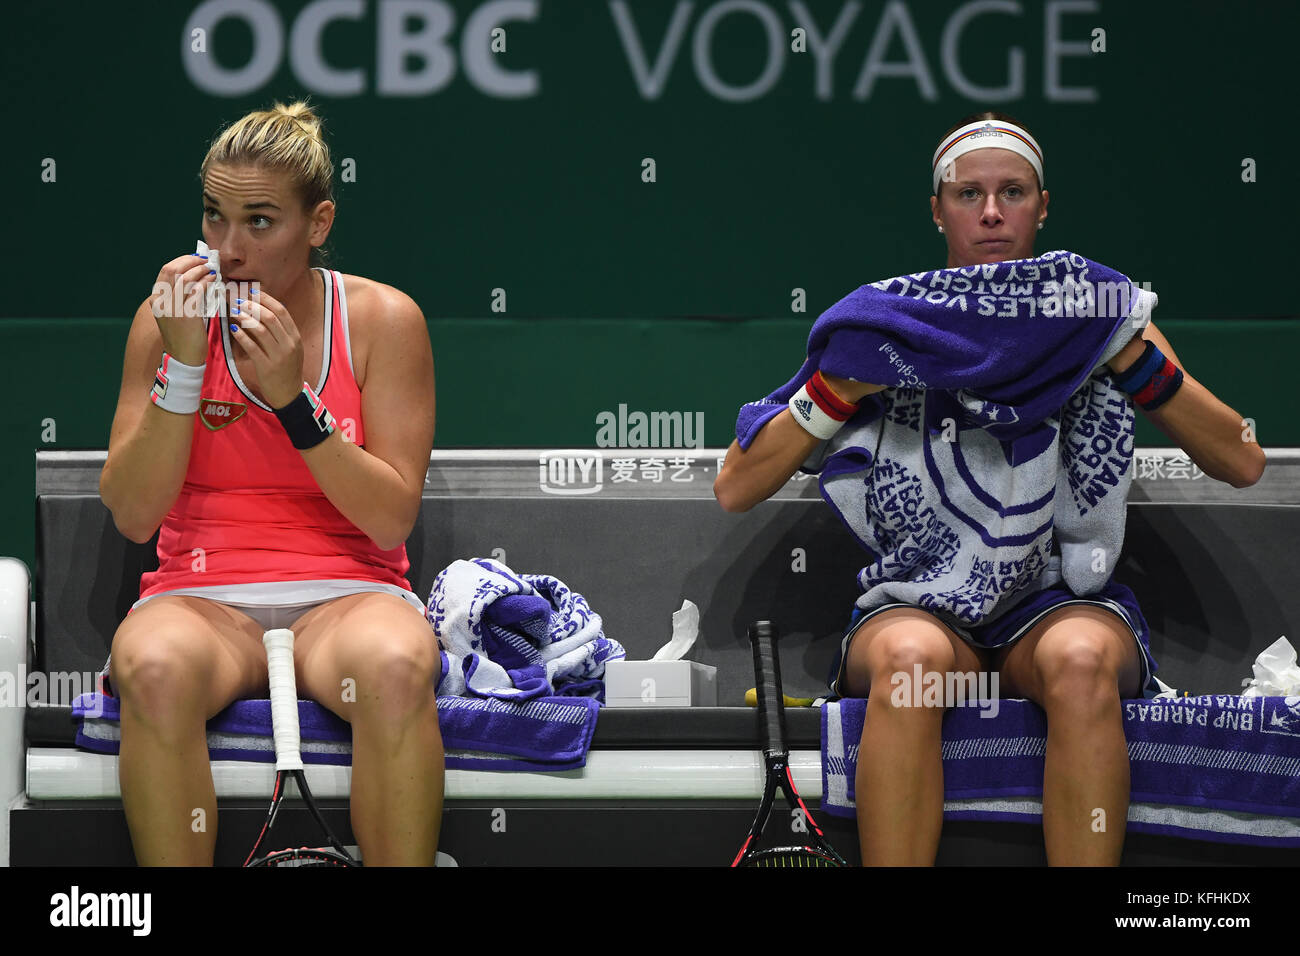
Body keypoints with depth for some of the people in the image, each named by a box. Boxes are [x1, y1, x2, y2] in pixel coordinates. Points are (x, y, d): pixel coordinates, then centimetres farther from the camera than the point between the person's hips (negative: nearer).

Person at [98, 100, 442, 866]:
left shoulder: (382, 320, 3)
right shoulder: (173, 316, 5)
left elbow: (394, 517, -4)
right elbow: (133, 515, 0)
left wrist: (294, 399, -14)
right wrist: (183, 366, -11)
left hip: (347, 593, 0)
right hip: (202, 597, 0)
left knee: (397, 667, -37)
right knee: (153, 668, -36)